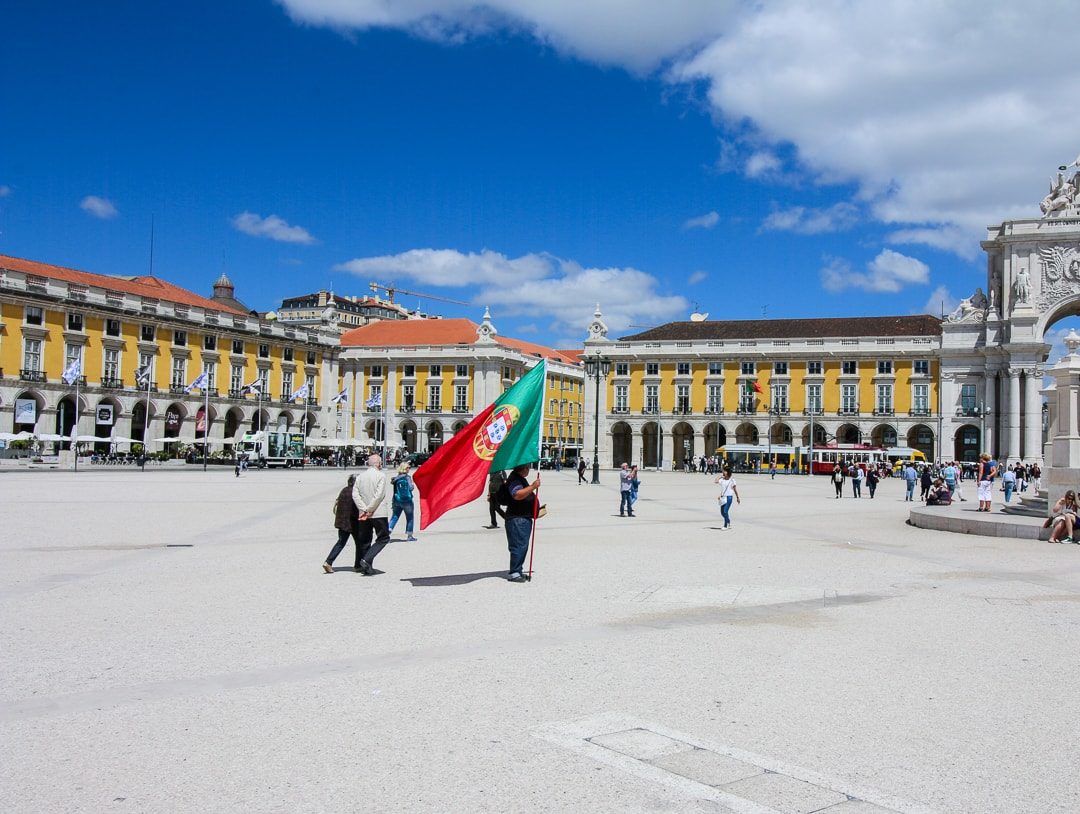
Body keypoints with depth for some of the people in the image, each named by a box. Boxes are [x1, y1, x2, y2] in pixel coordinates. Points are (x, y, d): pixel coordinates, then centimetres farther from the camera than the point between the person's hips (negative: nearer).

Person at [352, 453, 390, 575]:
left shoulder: (360, 476, 8)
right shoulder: (381, 475, -7)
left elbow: (355, 494, -1)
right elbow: (379, 495, -16)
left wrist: (364, 509, -6)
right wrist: (370, 509, -10)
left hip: (363, 515, 6)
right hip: (379, 513, -6)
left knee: (365, 540, 14)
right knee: (383, 538, 4)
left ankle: (366, 568, 15)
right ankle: (366, 560, -11)